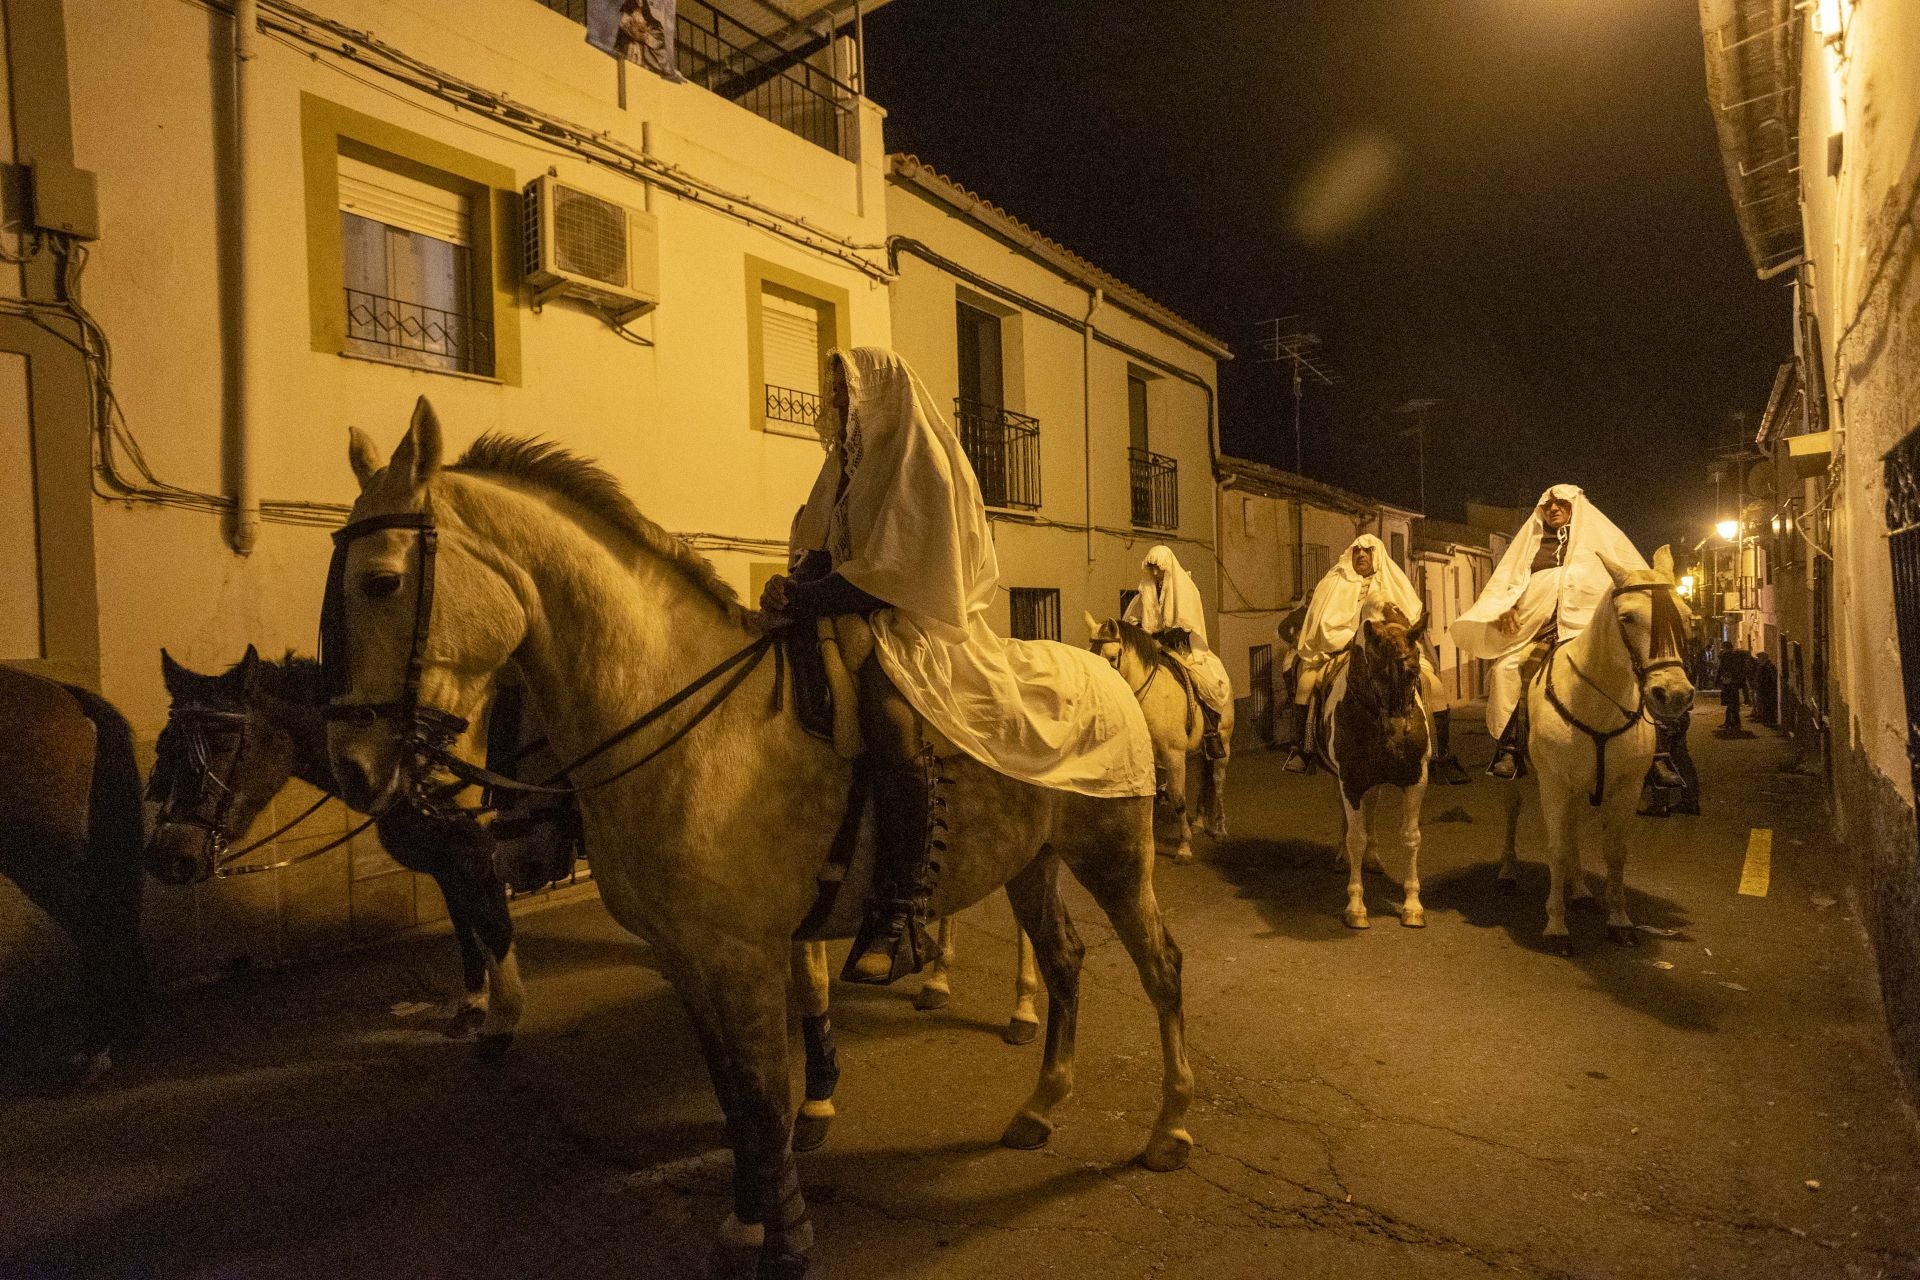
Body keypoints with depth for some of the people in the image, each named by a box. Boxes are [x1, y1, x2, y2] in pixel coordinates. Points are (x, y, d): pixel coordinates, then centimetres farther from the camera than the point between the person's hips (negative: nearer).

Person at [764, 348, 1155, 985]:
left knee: (891, 715, -36)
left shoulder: (921, 456, -7)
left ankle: (900, 918, -35)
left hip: (914, 619, -10)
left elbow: (892, 570, -17)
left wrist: (805, 600, -20)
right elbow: (822, 548, 17)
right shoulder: (851, 459, 19)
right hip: (855, 617, 10)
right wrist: (793, 585, -5)